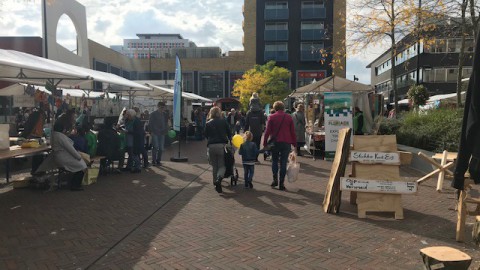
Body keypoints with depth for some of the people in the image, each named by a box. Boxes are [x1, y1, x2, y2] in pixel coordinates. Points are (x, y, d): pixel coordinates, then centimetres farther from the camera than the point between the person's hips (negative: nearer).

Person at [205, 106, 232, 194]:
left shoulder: (208, 124, 6)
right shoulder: (224, 122, 5)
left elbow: (206, 135, 11)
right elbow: (229, 133, 7)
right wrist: (230, 140, 21)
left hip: (211, 146, 1)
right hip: (222, 145, -1)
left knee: (214, 166, 15)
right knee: (222, 165, 3)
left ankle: (215, 181, 18)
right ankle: (219, 178, -23)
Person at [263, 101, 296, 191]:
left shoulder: (271, 117, 0)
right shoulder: (289, 117, 5)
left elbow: (267, 131, -4)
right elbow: (293, 132, 5)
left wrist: (265, 142, 0)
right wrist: (294, 143, 9)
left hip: (275, 142, -1)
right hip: (286, 143, 1)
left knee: (274, 161, 16)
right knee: (283, 163, 4)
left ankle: (275, 179, 6)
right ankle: (281, 183, 3)